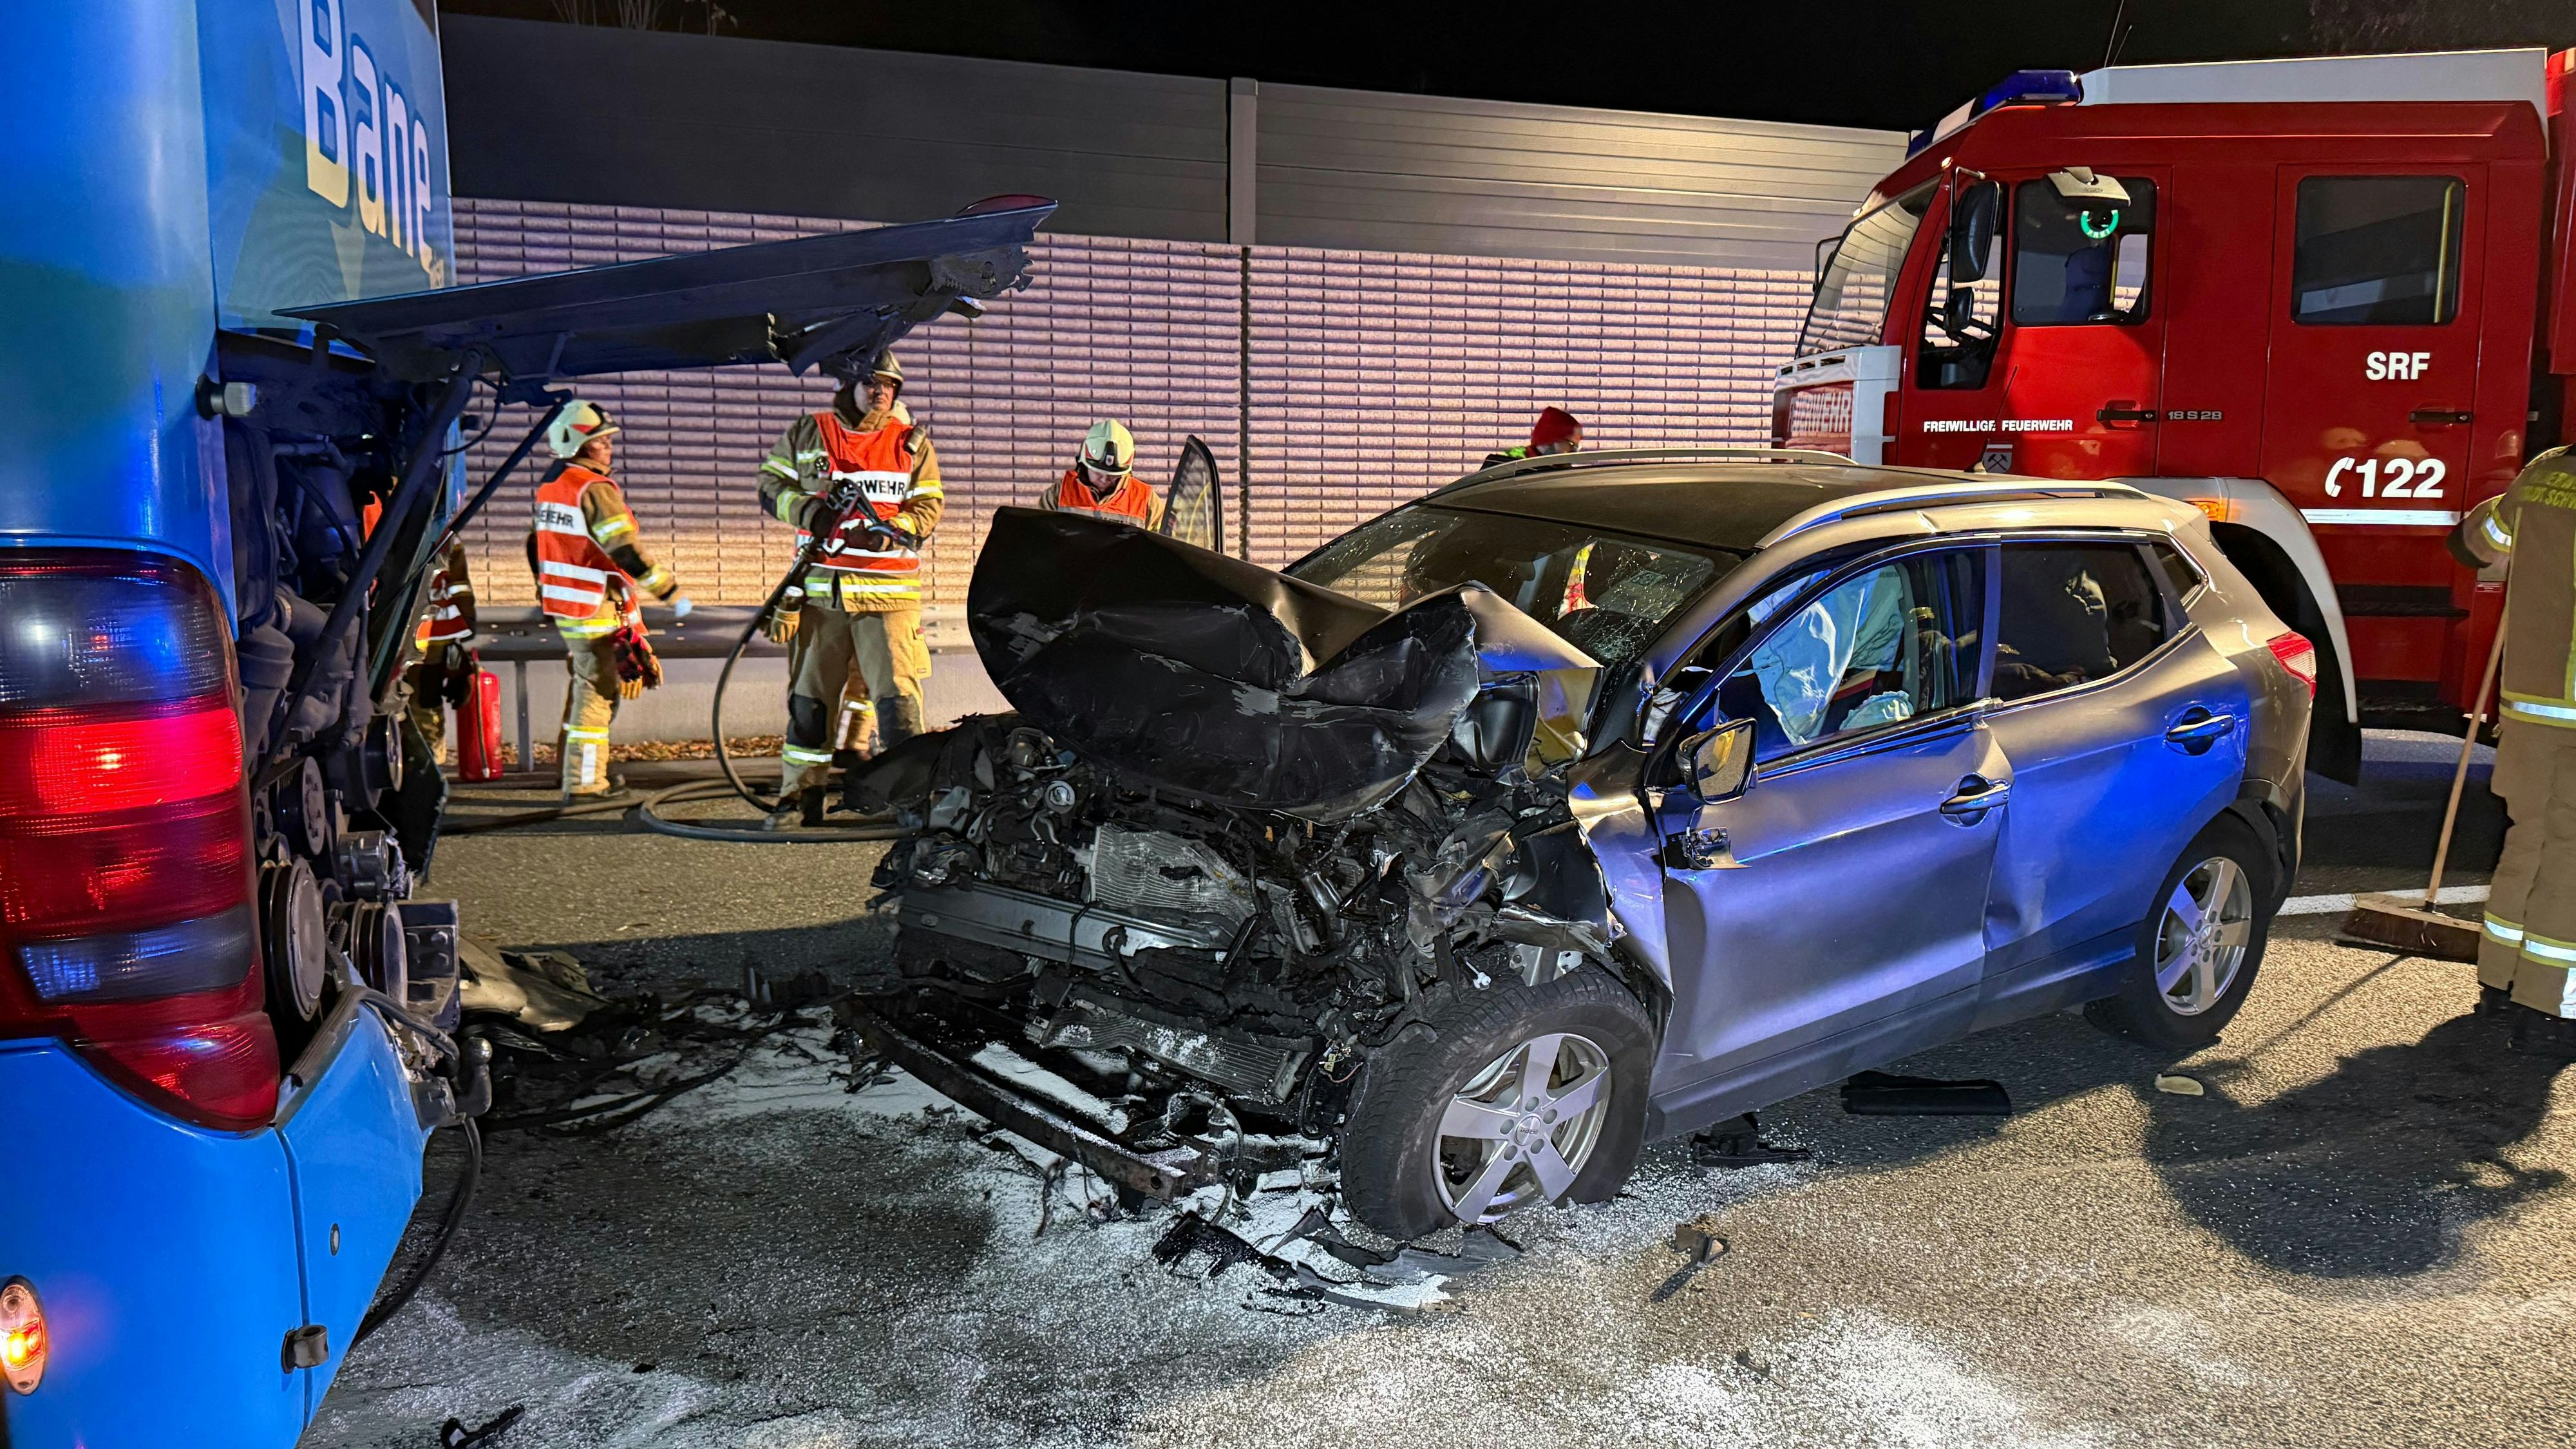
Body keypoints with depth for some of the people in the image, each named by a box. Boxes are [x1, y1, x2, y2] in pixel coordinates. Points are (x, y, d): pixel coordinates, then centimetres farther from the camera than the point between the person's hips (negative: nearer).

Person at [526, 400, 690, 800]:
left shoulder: (549, 486, 12)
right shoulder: (594, 489, -17)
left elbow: (536, 544, 21)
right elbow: (627, 552, -24)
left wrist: (547, 594, 31)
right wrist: (671, 590, -21)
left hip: (562, 605, 10)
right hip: (595, 608, -9)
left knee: (584, 683, 22)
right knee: (597, 692, -4)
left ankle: (572, 765, 33)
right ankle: (583, 784, -2)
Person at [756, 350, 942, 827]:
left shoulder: (913, 442, 8)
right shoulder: (806, 433, 9)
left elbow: (929, 506, 5)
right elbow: (771, 486, 10)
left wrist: (895, 531, -15)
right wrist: (806, 508, -10)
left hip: (888, 590, -1)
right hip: (820, 587, 2)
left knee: (897, 691, -9)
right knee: (808, 694, 8)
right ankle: (800, 795, 18)